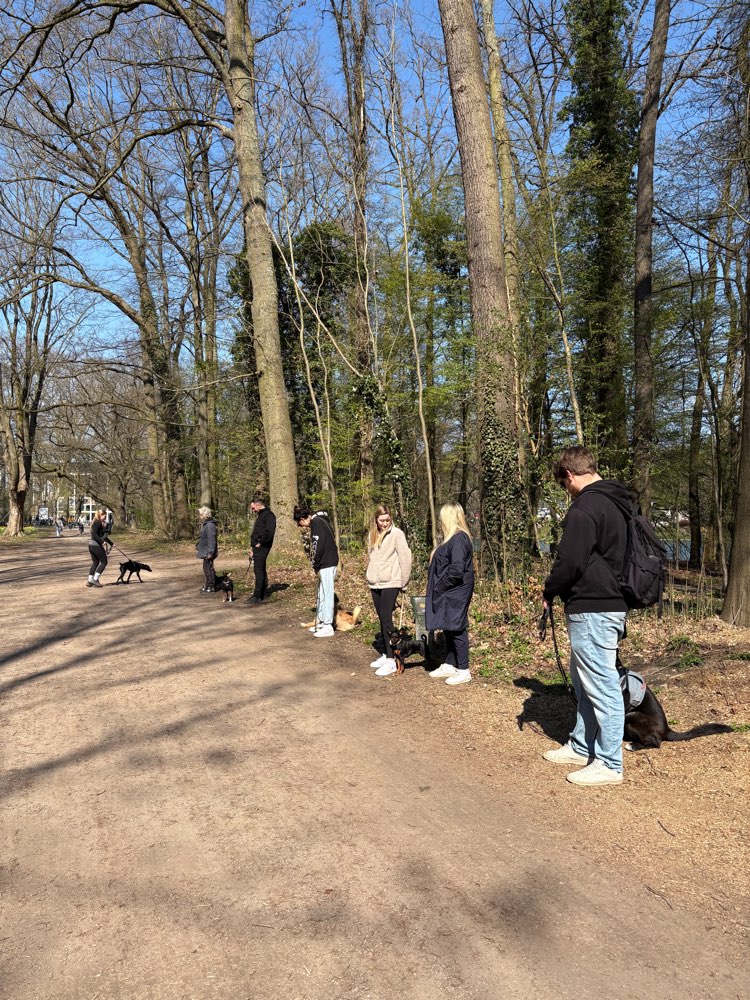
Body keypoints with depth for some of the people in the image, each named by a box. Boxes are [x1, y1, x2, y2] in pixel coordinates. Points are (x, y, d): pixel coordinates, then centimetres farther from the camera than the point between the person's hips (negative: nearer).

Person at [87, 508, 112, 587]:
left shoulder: (100, 523, 17)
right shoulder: (98, 523, -13)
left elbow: (104, 535, 27)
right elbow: (94, 534, -26)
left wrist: (110, 543, 31)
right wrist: (102, 542, -30)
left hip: (91, 545, 9)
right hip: (97, 545, -9)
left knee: (95, 562, 16)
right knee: (104, 562, 1)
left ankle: (89, 581, 15)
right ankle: (95, 579, -2)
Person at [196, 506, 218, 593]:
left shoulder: (210, 525, -20)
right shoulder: (205, 524, 13)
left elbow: (211, 540, -24)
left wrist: (210, 552, -25)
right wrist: (198, 547, 23)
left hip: (208, 552, -10)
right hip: (205, 551, 10)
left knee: (208, 569, -3)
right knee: (206, 568, 17)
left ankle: (211, 587, 5)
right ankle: (207, 585, 27)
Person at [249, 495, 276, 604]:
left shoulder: (269, 515, -11)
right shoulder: (260, 516, 21)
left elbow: (269, 532, -24)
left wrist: (260, 543, -16)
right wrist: (252, 546, 18)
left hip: (262, 547, -10)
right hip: (257, 547, 10)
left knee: (258, 570, -10)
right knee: (260, 570, 14)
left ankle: (257, 596, -10)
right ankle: (263, 594, 21)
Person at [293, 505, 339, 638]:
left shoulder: (316, 522, -13)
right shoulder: (319, 521, 17)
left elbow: (319, 546, -20)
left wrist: (315, 564, -9)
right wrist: (316, 565, 11)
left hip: (327, 564, -10)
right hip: (325, 563, 10)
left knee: (327, 594, -4)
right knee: (321, 594, 17)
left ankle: (328, 627, 1)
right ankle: (321, 622, 26)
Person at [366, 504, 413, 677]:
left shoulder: (397, 534, -9)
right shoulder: (373, 535, 11)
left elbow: (405, 558, -9)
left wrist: (404, 582, -7)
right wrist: (370, 575, 14)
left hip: (390, 583, -6)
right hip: (375, 583, 6)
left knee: (386, 619, -10)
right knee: (381, 619, 11)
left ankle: (391, 661, -7)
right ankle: (386, 655, 21)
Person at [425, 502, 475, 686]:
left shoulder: (459, 538, -20)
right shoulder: (454, 538, 13)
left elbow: (456, 570, -27)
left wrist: (440, 586, -16)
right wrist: (438, 587, 11)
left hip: (456, 594, -10)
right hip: (448, 594, 10)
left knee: (456, 629, -2)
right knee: (449, 629, 17)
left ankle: (464, 671, 8)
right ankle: (449, 665, 28)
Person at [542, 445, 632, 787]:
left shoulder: (585, 507, -17)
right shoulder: (616, 503, 14)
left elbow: (569, 560, -20)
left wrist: (549, 592, -2)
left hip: (591, 610, -11)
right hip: (613, 604, 11)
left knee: (602, 687, -1)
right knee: (584, 681, 20)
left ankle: (609, 765, 9)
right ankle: (581, 747, 32)